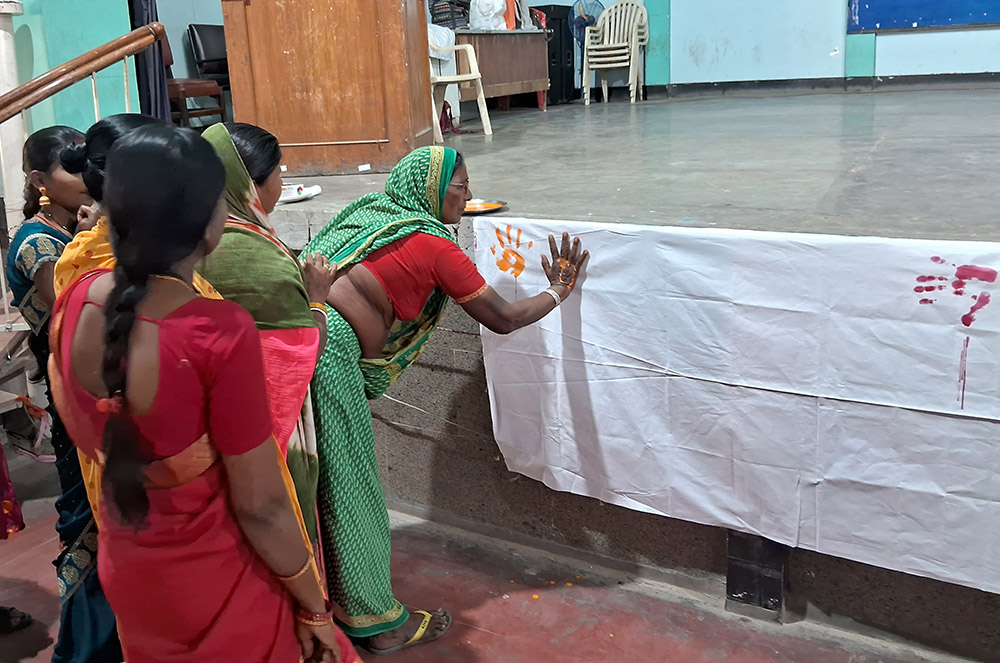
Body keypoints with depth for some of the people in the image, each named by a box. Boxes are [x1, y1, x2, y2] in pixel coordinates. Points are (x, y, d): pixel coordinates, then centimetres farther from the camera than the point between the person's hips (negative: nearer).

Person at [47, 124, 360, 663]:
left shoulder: (76, 301, -12)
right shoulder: (221, 334, -31)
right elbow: (260, 506, -23)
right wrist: (314, 608, -11)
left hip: (126, 571, 6)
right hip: (216, 586, -5)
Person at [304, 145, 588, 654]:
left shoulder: (369, 211, 17)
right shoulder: (435, 246, -3)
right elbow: (503, 319, 4)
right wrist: (557, 292, 20)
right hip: (328, 349, -8)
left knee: (314, 479, 20)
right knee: (348, 490, 3)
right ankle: (377, 621, 19)